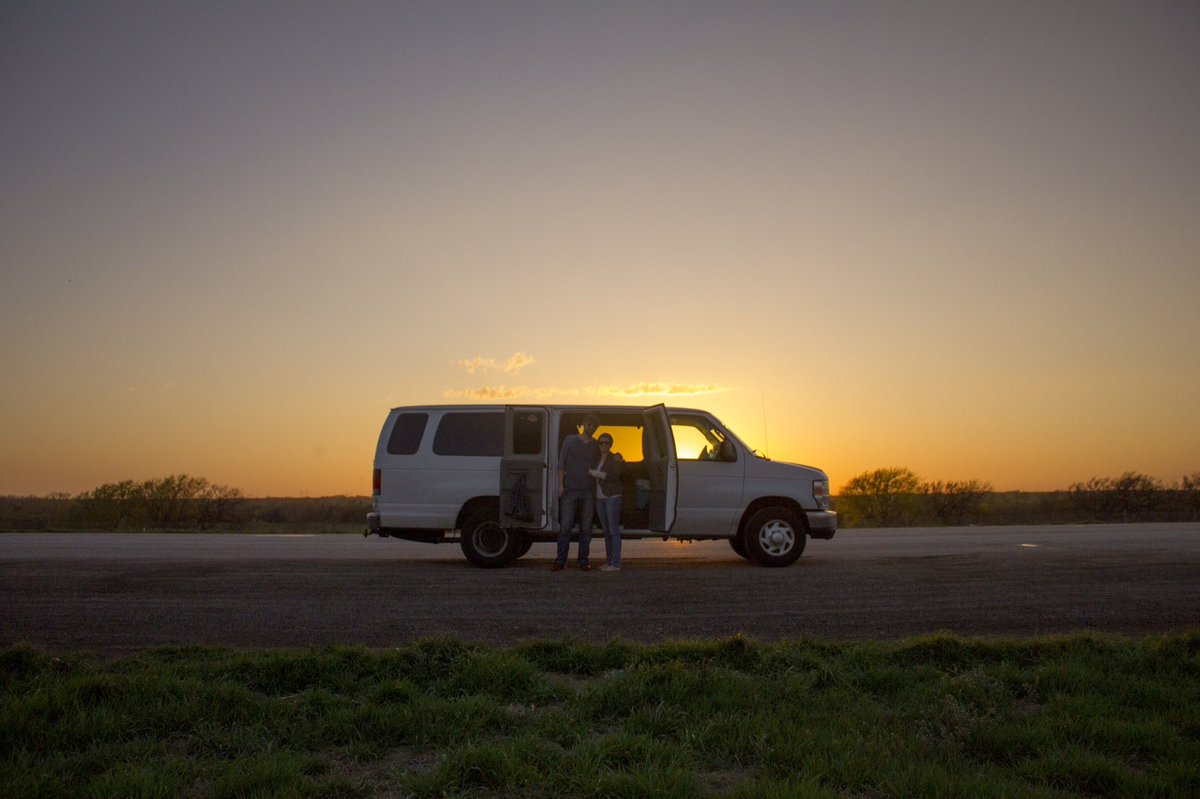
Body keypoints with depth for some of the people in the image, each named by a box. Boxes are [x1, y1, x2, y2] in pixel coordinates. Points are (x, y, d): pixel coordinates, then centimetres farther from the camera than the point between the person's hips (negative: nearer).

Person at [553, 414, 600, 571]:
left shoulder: (596, 446, 12)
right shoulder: (570, 440, 6)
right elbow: (561, 463, 2)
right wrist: (561, 484, -5)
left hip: (588, 492, 2)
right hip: (570, 489, -2)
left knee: (586, 528, 4)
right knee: (565, 527, -3)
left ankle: (583, 561, 11)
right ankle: (560, 561, 3)